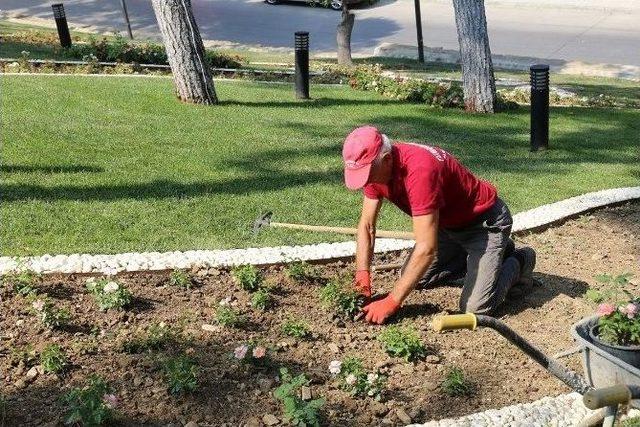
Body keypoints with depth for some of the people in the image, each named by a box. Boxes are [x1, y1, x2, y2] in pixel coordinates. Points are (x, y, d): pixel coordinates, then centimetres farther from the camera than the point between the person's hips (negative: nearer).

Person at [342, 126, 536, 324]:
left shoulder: (419, 170, -38)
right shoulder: (376, 168, -12)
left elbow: (426, 248, -39)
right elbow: (367, 225, -2)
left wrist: (391, 302, -36)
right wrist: (362, 274, -15)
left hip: (485, 221, -8)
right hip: (448, 223, 8)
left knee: (475, 307, -17)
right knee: (412, 277, 11)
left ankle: (517, 262, 11)